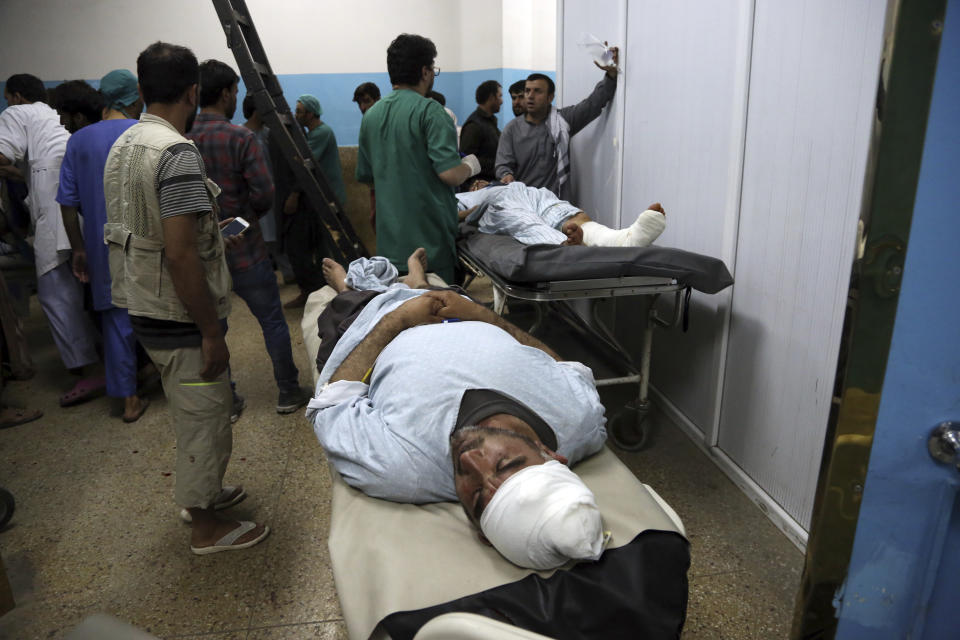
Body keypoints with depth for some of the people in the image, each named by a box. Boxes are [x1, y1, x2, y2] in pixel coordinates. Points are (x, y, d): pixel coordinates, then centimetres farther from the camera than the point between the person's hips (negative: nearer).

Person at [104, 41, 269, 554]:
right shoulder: (177, 152, -22)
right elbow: (179, 253, -27)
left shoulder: (123, 145, 9)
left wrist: (211, 234, 23)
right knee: (205, 419, 7)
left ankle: (204, 493, 43)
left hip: (143, 309, 9)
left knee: (189, 415, 24)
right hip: (179, 319, -9)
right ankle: (207, 527, 24)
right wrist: (211, 333, -21)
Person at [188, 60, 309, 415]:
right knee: (272, 320, 10)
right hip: (243, 249, -4)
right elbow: (264, 194, -16)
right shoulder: (240, 138, -13)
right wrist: (248, 214, 4)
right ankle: (288, 392, 19)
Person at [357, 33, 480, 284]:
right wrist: (470, 165, 0)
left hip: (389, 242, 7)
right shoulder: (428, 110, -13)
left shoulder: (371, 115, 9)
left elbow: (364, 175, 16)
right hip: (431, 241, -7)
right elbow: (450, 174, -21)